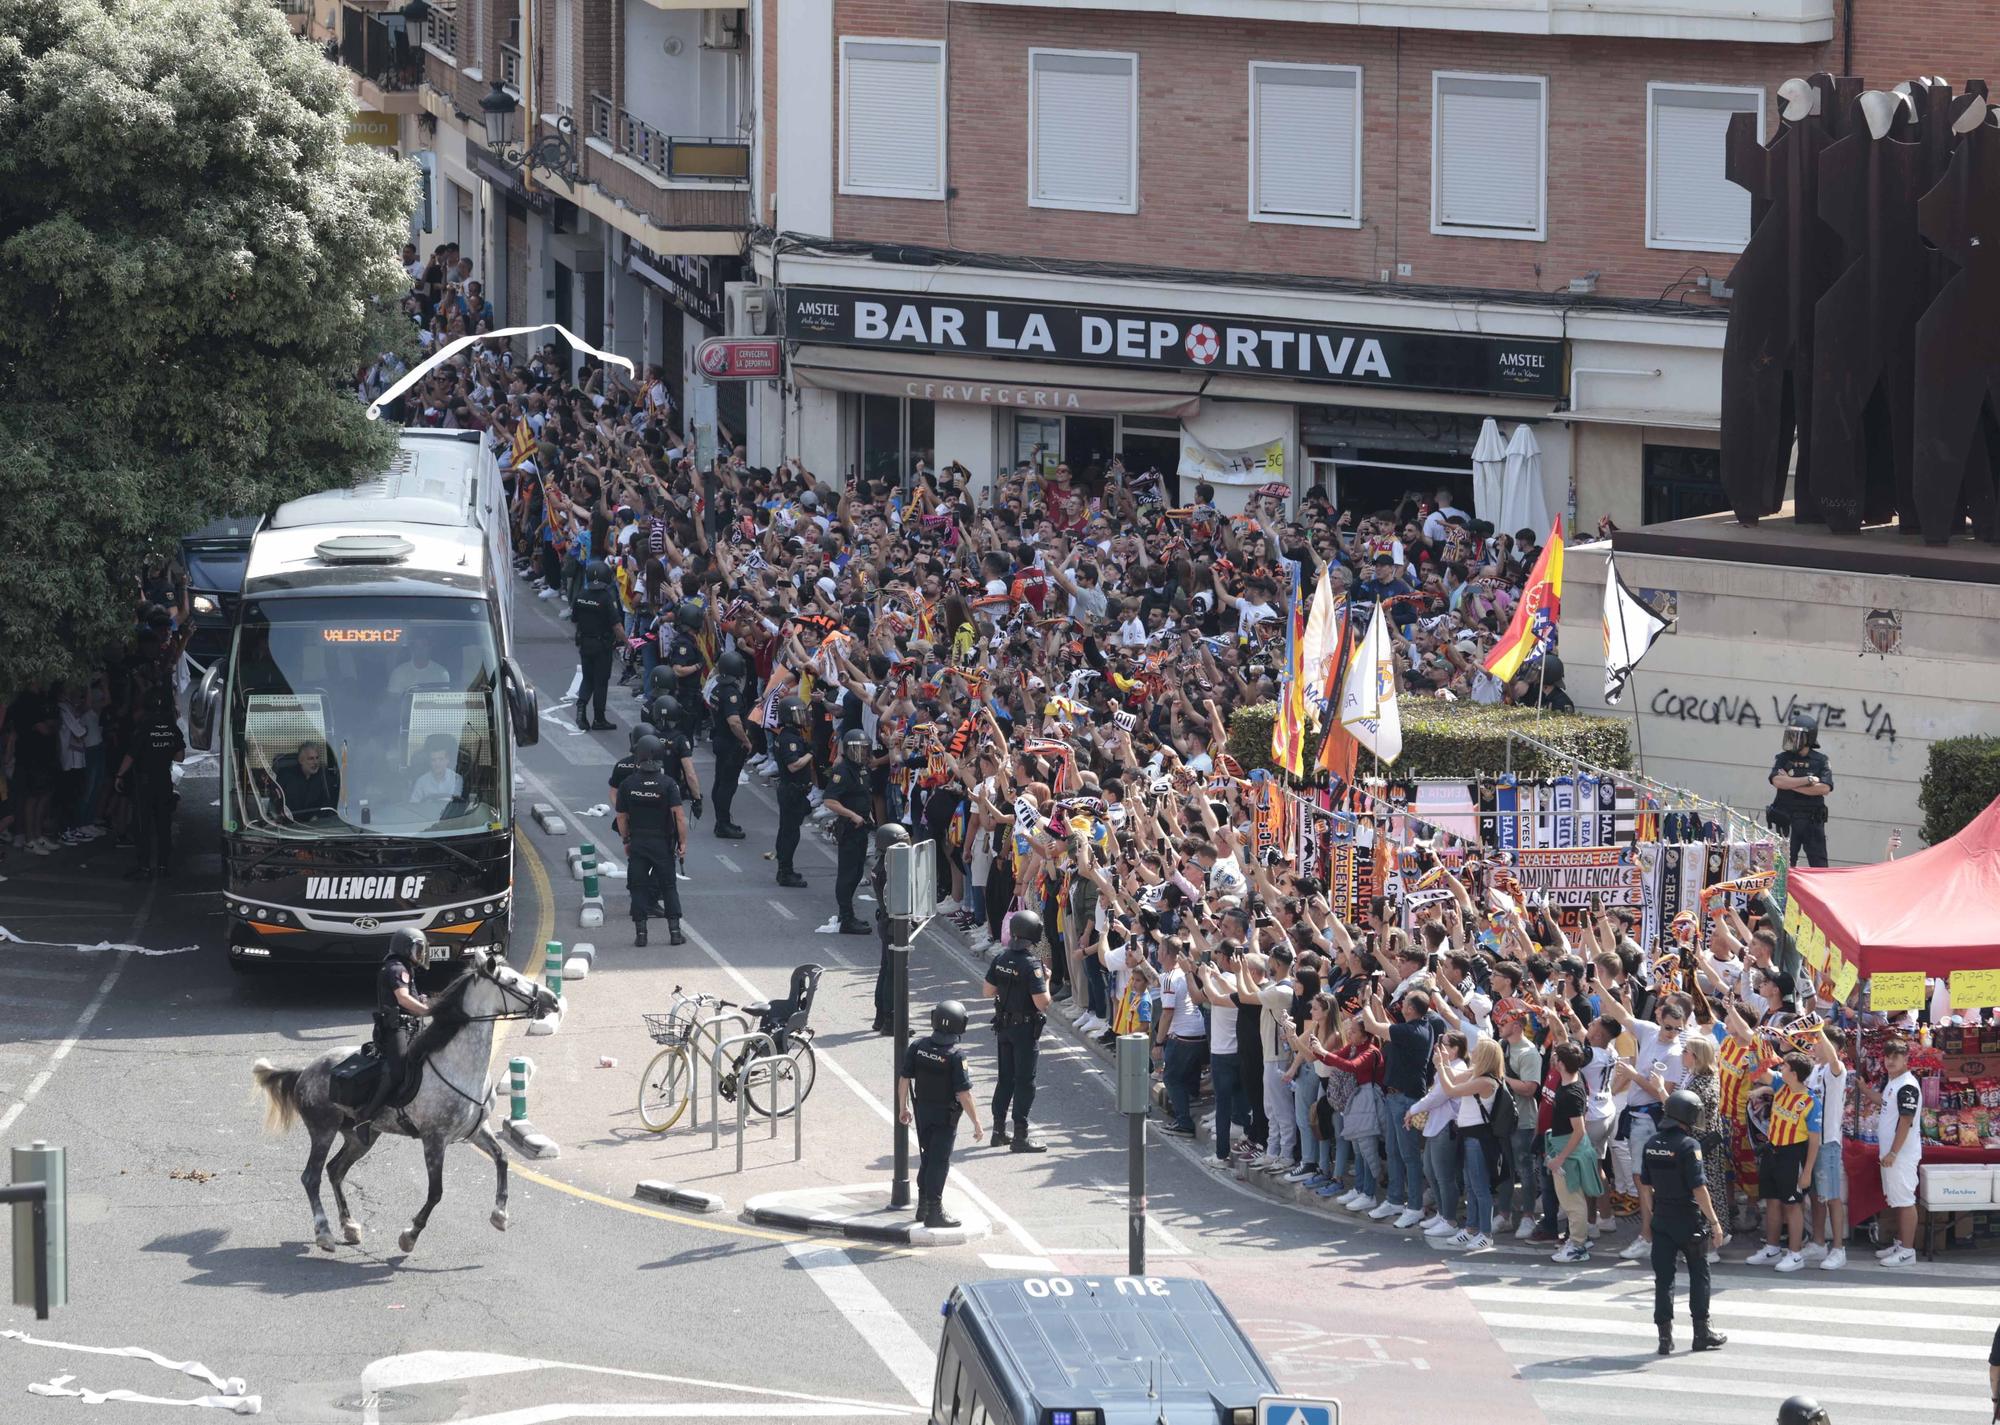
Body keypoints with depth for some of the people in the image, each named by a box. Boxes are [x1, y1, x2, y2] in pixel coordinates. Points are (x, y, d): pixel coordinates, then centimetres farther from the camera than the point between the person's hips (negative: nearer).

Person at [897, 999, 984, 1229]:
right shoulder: (956, 1056, -22)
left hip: (921, 1111, 5)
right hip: (945, 1115, -5)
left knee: (927, 1158, 20)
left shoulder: (917, 1047, -6)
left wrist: (903, 1107, 17)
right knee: (939, 1161, 2)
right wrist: (976, 1123, -13)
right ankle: (934, 1212, 6)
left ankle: (924, 1205, 30)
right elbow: (964, 1094, -21)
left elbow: (904, 1079, 2)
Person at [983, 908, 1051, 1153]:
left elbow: (988, 991, 8)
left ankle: (999, 1131, 23)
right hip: (1026, 1029, -7)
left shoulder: (1000, 959, -1)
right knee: (1024, 1082, 1)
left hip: (1004, 1026, 7)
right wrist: (1046, 981, -6)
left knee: (1006, 1078, 17)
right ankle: (1021, 1136, 3)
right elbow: (1042, 1003, -22)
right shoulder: (1031, 965, -21)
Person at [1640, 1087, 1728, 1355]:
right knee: (1699, 1275, 10)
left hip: (1661, 1220, 5)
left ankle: (1665, 1337, 3)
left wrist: (1650, 1215, 21)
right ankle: (1701, 1332, 14)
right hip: (1688, 1220, -5)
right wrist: (1714, 1221, -13)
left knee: (1663, 1277, 6)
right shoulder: (1688, 1146, -17)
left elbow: (1645, 1186, 10)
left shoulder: (1652, 1145, 3)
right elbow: (1698, 1188, -19)